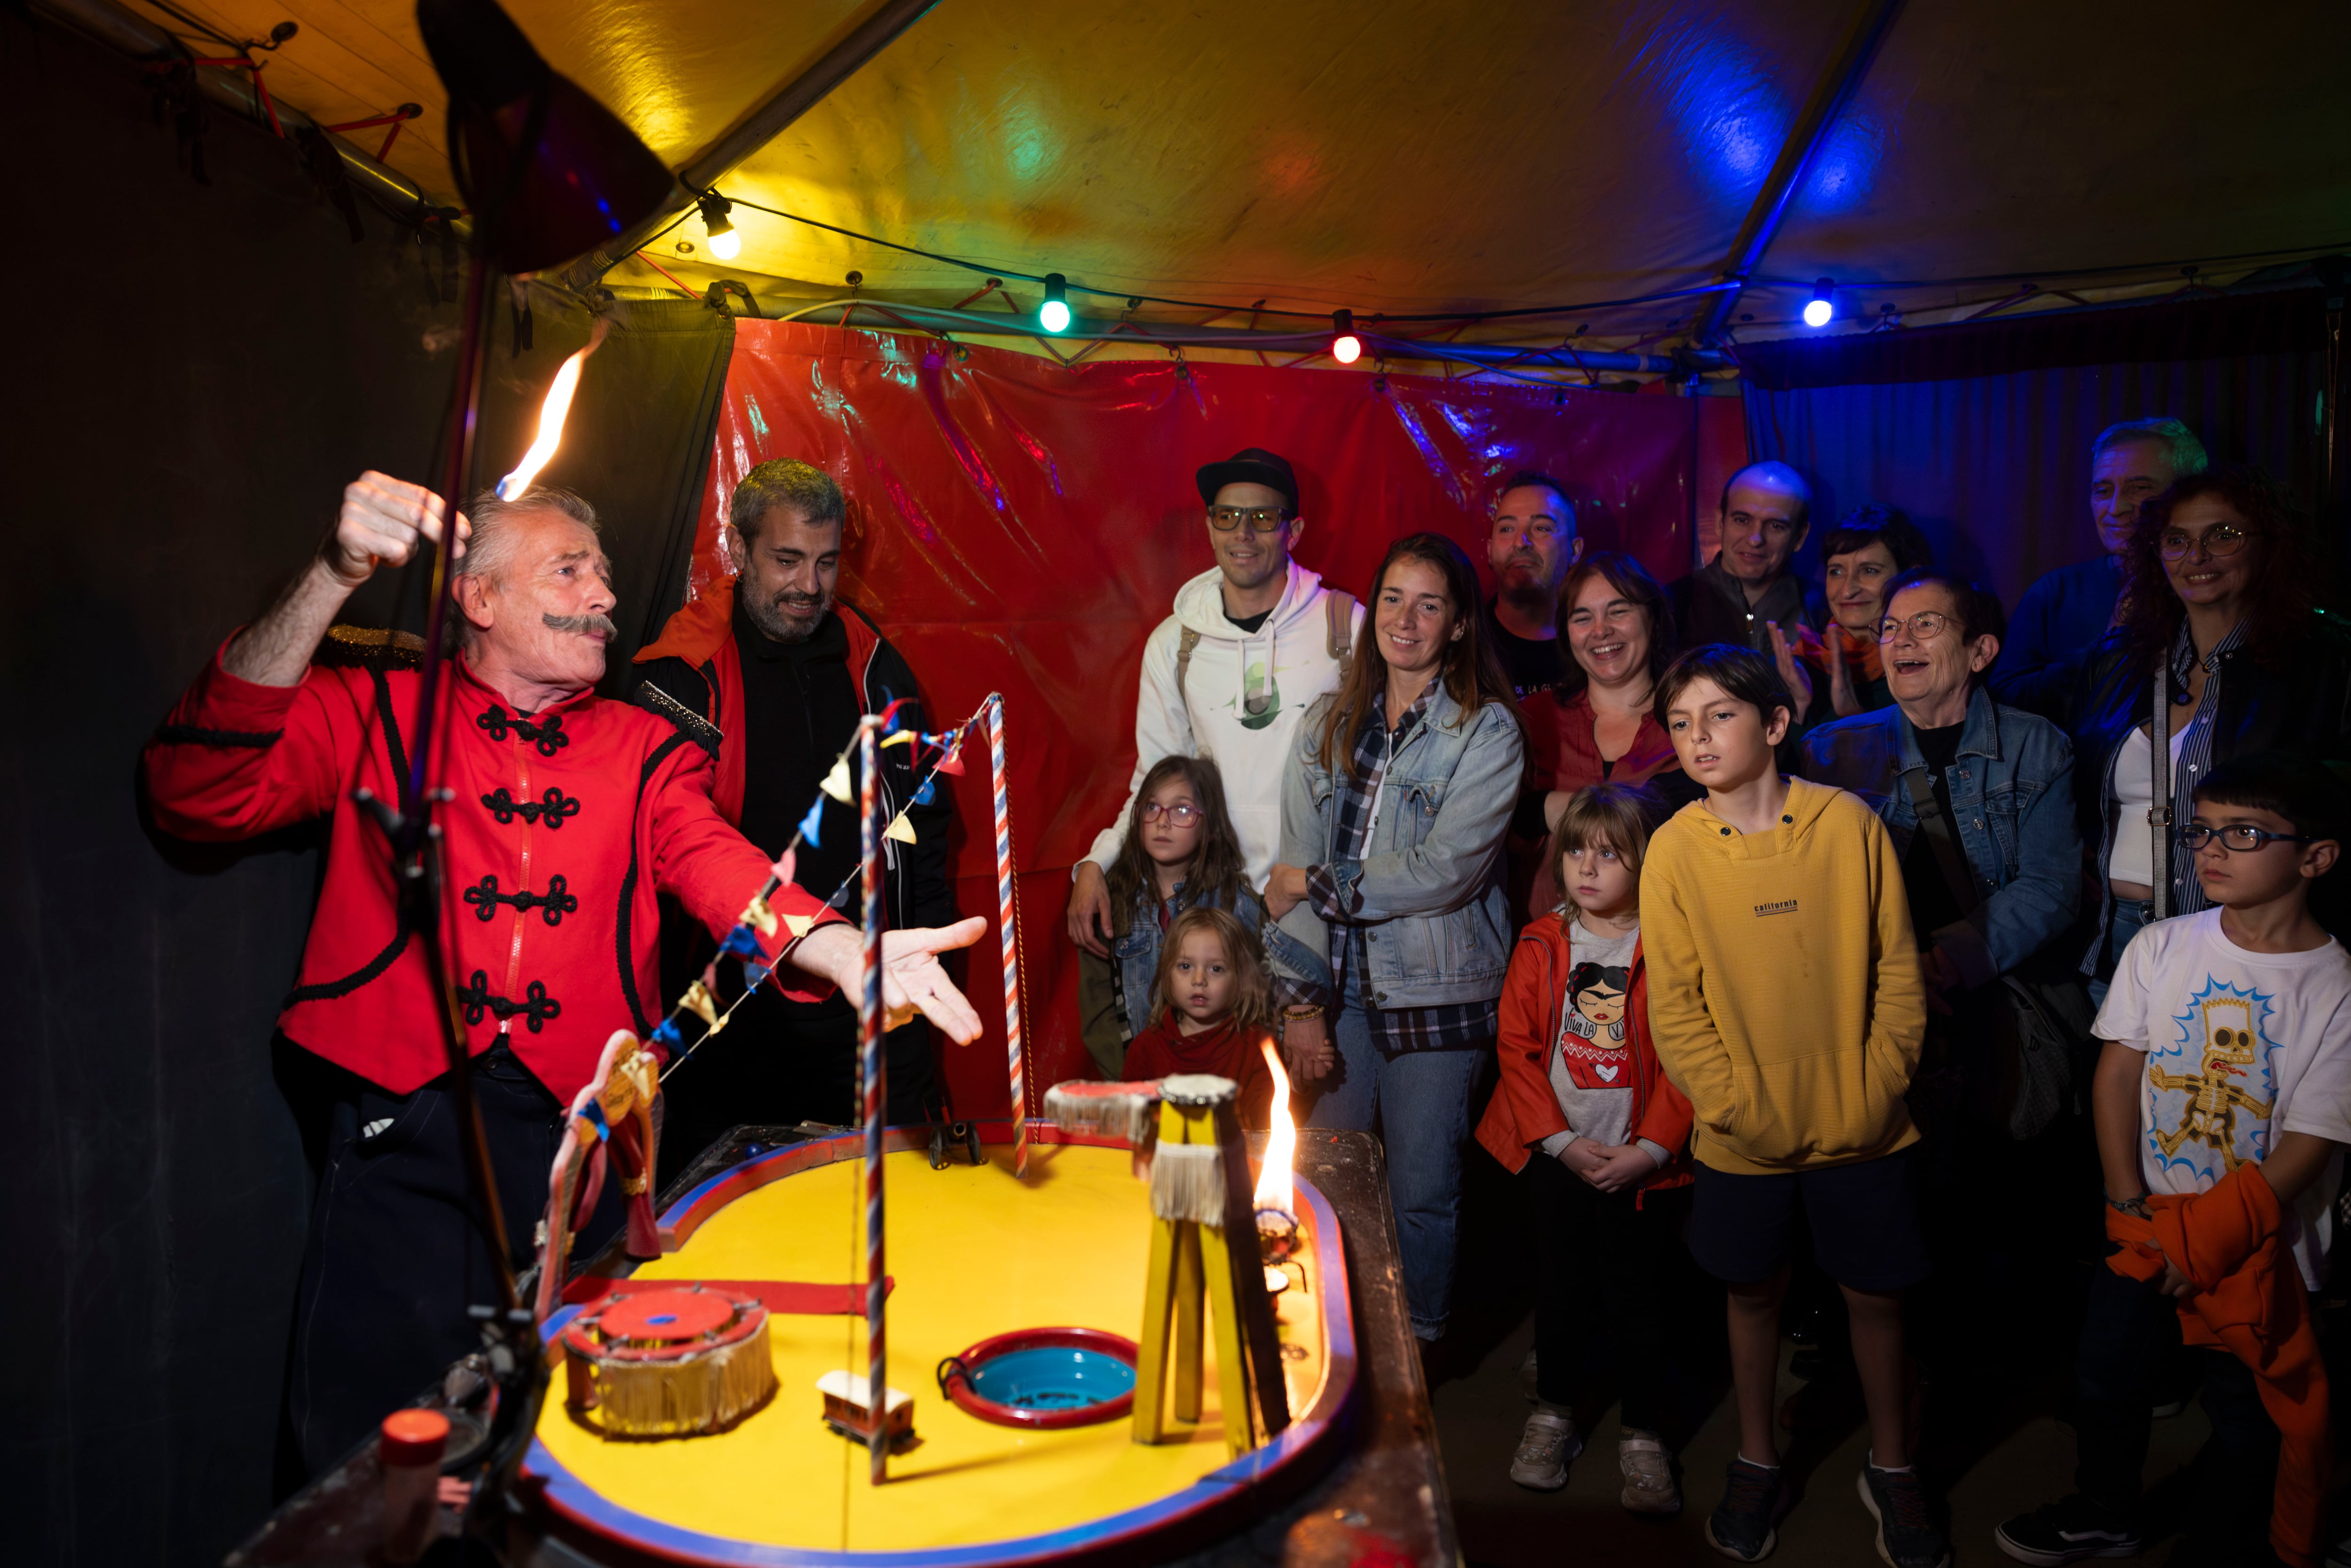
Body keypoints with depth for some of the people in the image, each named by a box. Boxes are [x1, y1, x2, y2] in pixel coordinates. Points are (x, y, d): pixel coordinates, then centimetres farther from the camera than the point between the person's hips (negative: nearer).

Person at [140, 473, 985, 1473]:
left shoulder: (644, 751, 11)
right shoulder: (375, 708, 6)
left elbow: (715, 862, -7)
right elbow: (198, 793, -9)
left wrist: (843, 949, -30)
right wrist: (333, 578, -19)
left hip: (584, 1136, 2)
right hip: (406, 1135, -2)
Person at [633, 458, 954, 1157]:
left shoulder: (873, 662, 8)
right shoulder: (683, 676, -5)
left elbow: (924, 814, 16)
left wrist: (929, 943, 8)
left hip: (874, 1011, 3)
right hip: (732, 1014, -3)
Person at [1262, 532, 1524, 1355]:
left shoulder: (1488, 731, -6)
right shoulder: (1329, 722, 7)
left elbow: (1444, 872, -16)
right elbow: (1297, 866, 2)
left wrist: (1318, 886, -8)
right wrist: (1301, 1000, -6)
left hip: (1435, 991, -3)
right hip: (1340, 983, 3)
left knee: (1421, 1189, 5)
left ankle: (1417, 1345, 28)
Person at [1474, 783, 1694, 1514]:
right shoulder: (1541, 945, 1)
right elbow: (1516, 1048, 1)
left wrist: (1650, 1149, -14)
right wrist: (1560, 1140, -7)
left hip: (1642, 1163, -2)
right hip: (1558, 1157, 3)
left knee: (1636, 1295, 4)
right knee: (1560, 1285, 14)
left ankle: (1643, 1437, 22)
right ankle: (1552, 1413, 33)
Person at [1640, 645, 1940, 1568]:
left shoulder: (1849, 824, -9)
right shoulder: (1675, 849, -8)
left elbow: (1898, 971, -3)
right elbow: (1673, 1005, -6)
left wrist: (1878, 1091, -9)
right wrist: (1739, 1109, -11)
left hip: (1861, 1128, 0)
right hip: (1744, 1138, 0)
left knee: (1875, 1292, 13)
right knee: (1754, 1290, 16)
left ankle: (1891, 1467, 36)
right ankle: (1757, 1463, 37)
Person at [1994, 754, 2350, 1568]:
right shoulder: (2161, 948, -4)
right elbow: (2118, 1072, -2)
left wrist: (2208, 1239, -14)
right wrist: (2129, 1202, -9)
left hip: (2259, 1248, -3)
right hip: (2147, 1226, 3)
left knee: (2245, 1413, 10)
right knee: (2105, 1374, 16)